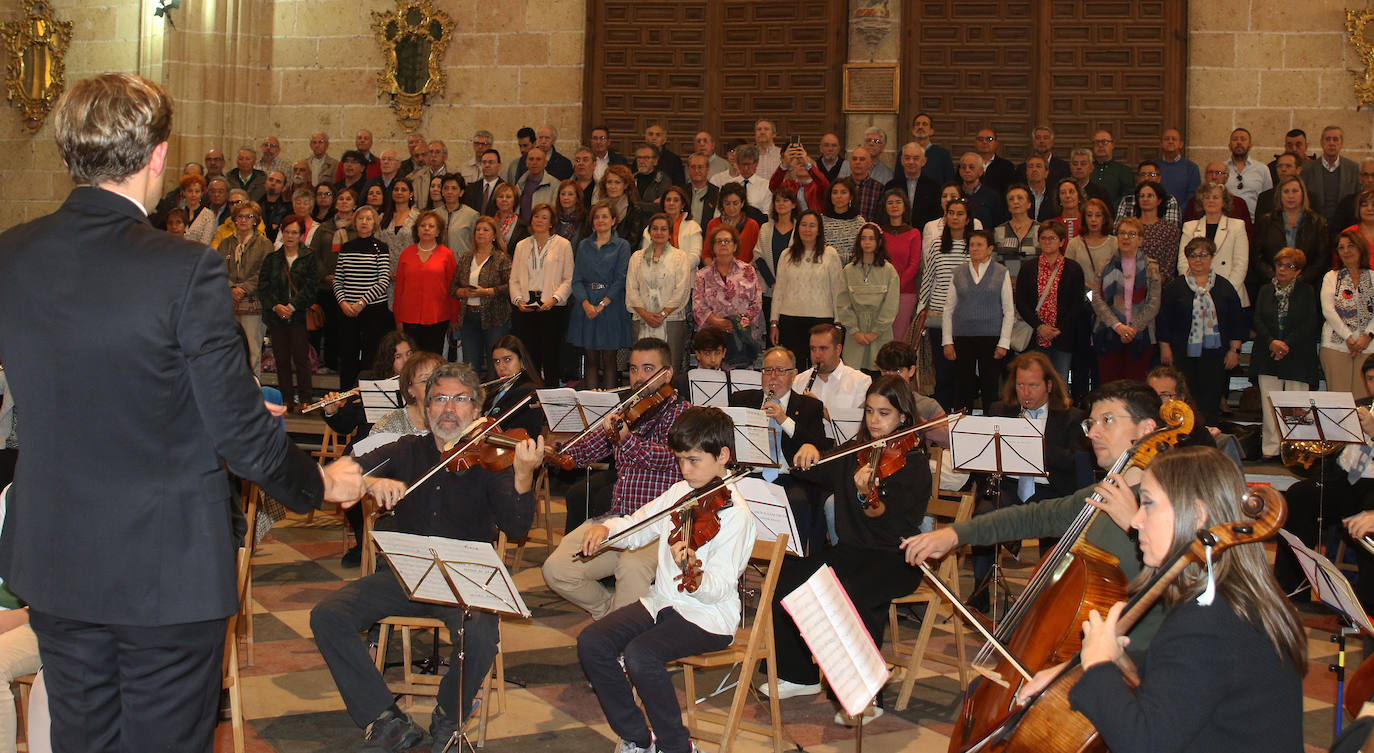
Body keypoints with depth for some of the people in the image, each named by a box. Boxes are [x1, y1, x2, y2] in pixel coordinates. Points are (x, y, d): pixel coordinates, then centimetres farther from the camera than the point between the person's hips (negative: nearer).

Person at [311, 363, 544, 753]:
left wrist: (523, 477, -32)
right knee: (327, 615, -18)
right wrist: (370, 482, -25)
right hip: (403, 573, 3)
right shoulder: (407, 452, 9)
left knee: (480, 631, -33)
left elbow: (515, 528, -13)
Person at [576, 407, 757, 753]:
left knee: (640, 654, -31)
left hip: (708, 616, -8)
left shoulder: (734, 514, -16)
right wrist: (607, 528, -2)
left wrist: (691, 573, -42)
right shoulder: (679, 493, 8)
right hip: (663, 601, 8)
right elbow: (637, 526, 20)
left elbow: (718, 589, -21)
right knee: (591, 642, -10)